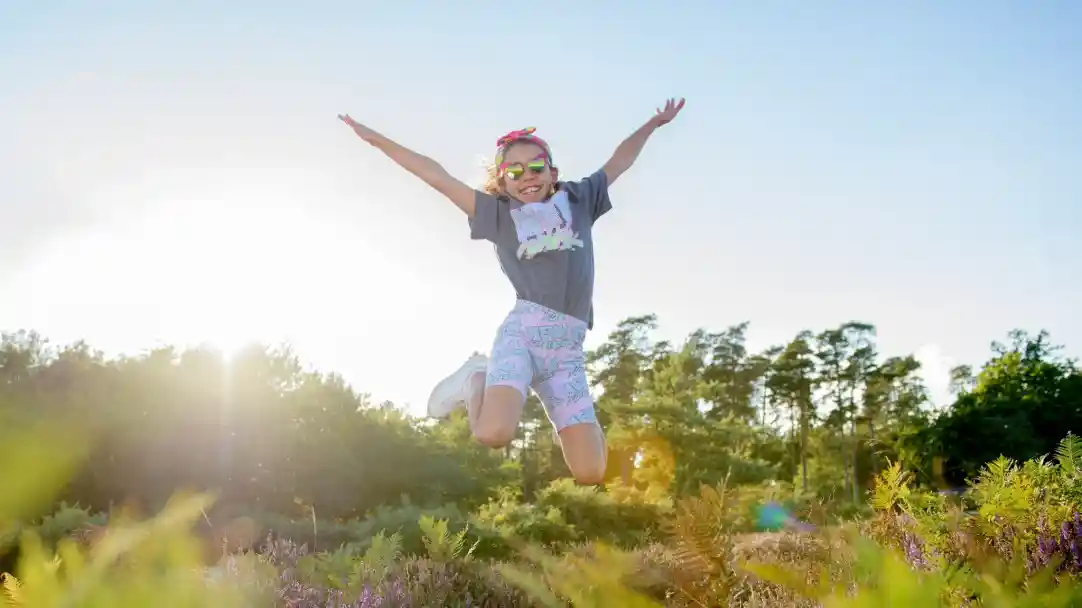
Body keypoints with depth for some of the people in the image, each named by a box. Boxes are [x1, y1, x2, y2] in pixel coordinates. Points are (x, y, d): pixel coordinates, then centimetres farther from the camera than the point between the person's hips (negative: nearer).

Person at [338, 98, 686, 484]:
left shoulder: (578, 200, 17)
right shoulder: (498, 213, 10)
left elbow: (619, 162, 31)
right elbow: (438, 177, 10)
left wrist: (654, 123, 40)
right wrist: (375, 139, 12)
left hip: (568, 348, 2)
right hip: (523, 330, -2)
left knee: (589, 474, -7)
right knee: (493, 434, -30)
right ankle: (476, 380, 5)